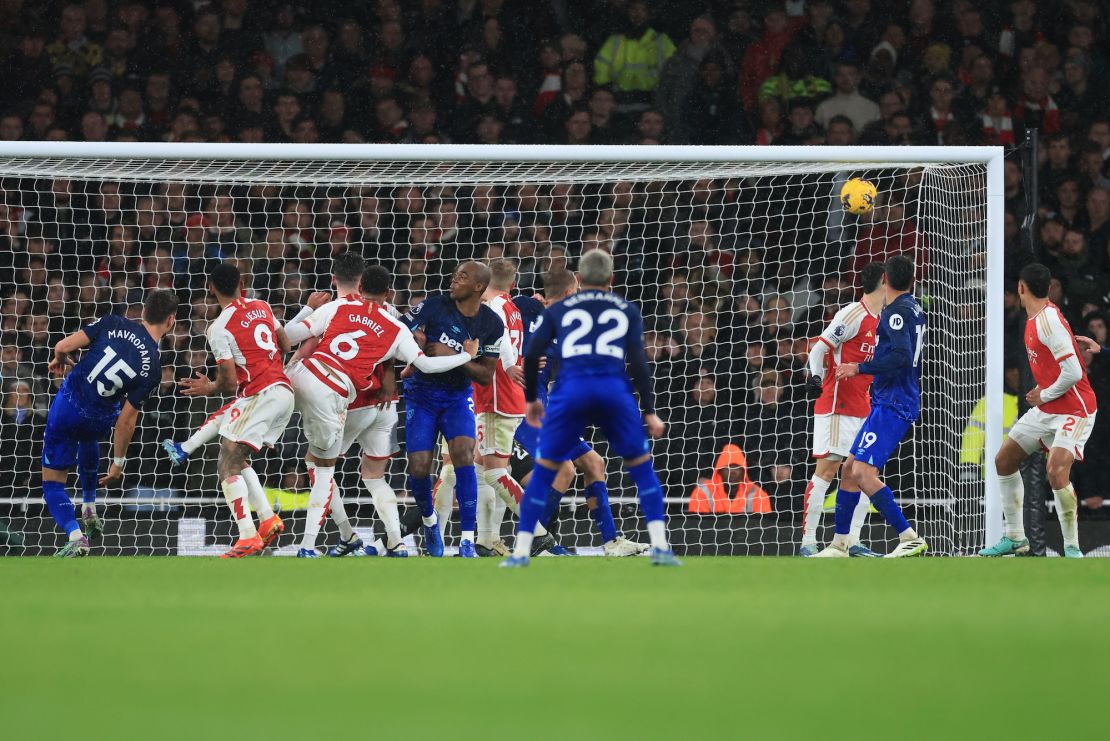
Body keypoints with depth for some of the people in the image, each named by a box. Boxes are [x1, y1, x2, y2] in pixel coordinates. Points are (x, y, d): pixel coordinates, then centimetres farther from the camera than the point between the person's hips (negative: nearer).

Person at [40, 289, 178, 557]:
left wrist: (60, 360, 11)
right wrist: (119, 462, -1)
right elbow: (126, 419, -11)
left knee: (52, 482, 9)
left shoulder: (113, 324, -12)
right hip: (100, 420, 1)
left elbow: (63, 346, -14)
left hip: (66, 406, -1)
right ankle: (89, 509, 44)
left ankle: (75, 536, -13)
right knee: (88, 437, 40)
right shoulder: (153, 368, -12)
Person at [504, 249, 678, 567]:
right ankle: (660, 547, 4)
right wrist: (649, 412, 10)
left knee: (544, 470, 11)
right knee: (642, 466, 15)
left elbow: (531, 355, 13)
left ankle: (520, 552, 6)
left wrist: (531, 398, 25)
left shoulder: (559, 310, 21)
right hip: (614, 390, 0)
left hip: (571, 389, 0)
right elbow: (638, 362, 8)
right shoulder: (627, 311, 19)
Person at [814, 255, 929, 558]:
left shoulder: (897, 311, -13)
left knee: (863, 473, -18)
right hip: (890, 403, 10)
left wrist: (860, 368, -18)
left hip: (892, 404, -10)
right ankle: (839, 544, 20)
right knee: (850, 470, 14)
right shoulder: (915, 309, 16)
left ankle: (910, 538, -21)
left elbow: (901, 357, -25)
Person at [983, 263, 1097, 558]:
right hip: (1046, 409, 10)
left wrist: (1044, 395, -14)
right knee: (1004, 461, 12)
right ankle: (1015, 538, 23)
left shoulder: (1049, 321, -23)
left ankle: (1072, 548, -17)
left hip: (1074, 409, -10)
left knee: (1056, 471, -27)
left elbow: (1073, 373, -28)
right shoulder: (1035, 319, 6)